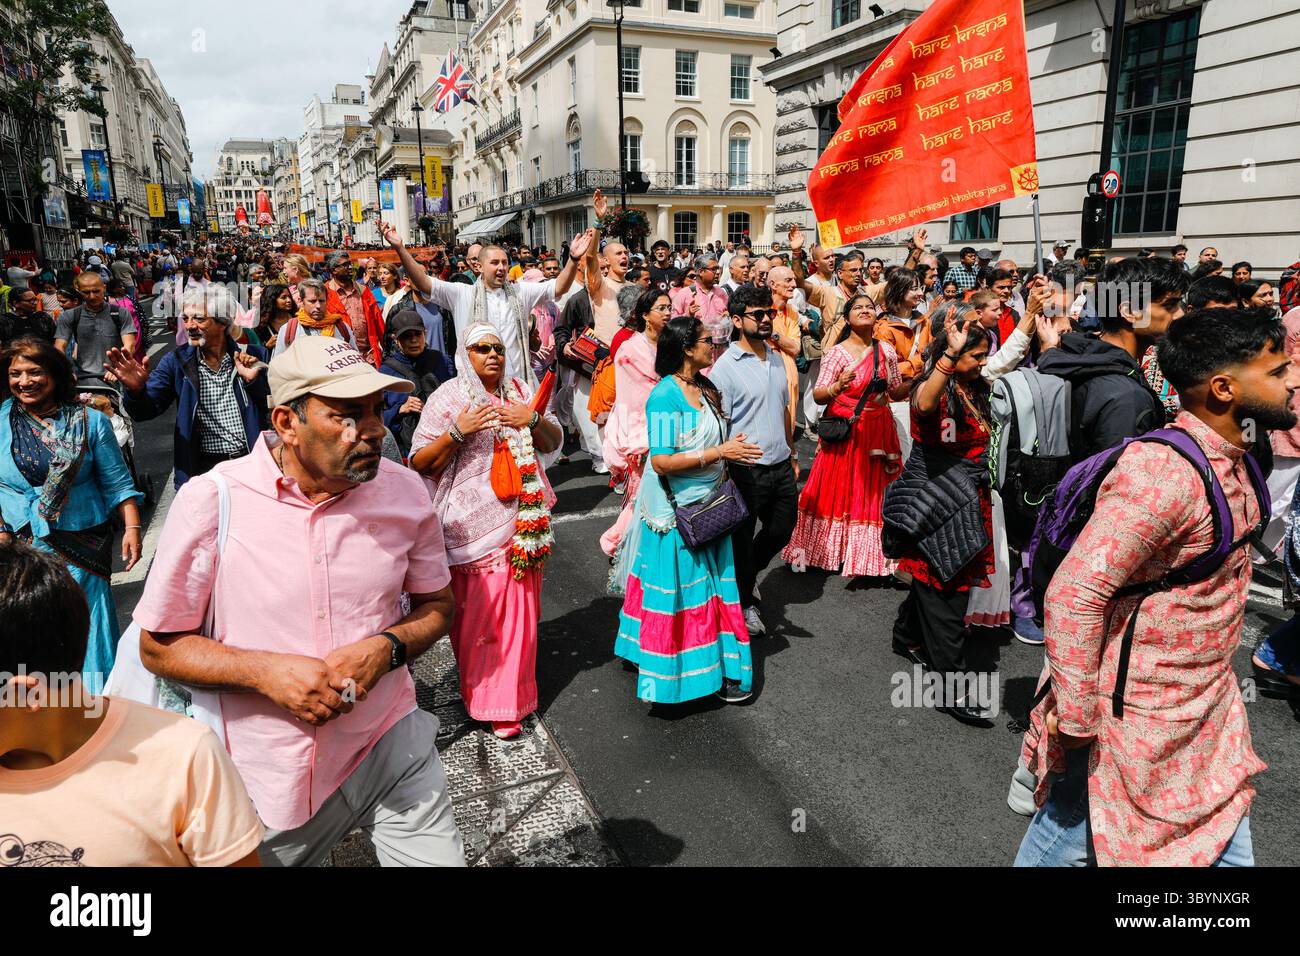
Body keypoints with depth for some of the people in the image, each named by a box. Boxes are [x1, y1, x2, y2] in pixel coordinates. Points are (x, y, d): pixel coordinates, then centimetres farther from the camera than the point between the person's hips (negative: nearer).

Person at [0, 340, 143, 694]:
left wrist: (132, 527, -9)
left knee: (87, 618, 0)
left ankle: (96, 697, 15)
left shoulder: (91, 422, -2)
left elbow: (117, 483, -1)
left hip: (84, 543, -1)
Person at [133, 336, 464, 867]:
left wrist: (386, 648, -16)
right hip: (273, 777, -1)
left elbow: (437, 603, 5)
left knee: (438, 857, 4)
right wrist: (266, 672, -21)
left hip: (391, 748, 1)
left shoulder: (404, 491, -7)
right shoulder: (211, 501, -14)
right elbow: (158, 645, -6)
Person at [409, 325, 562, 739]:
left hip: (522, 518, 4)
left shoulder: (520, 391, 11)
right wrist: (457, 431, -20)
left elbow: (553, 443, 13)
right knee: (479, 611, -1)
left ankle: (507, 697, 25)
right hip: (473, 523, -4)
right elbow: (420, 463, -6)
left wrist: (534, 419, -7)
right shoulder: (448, 397, -2)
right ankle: (482, 694, 15)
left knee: (517, 608, 9)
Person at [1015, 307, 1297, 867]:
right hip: (1138, 717, -9)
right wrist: (1076, 719, -25)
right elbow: (1072, 596, -31)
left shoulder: (1231, 459, 5)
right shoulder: (1162, 471, -27)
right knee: (1069, 838, 10)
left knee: (1227, 848, 20)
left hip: (1210, 711, 9)